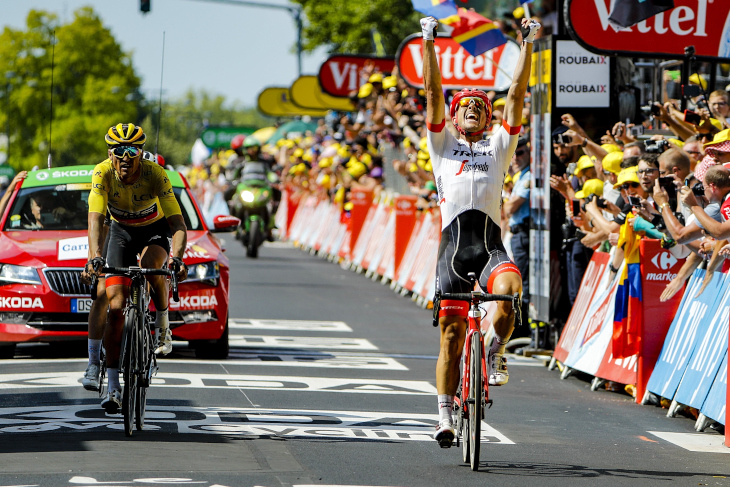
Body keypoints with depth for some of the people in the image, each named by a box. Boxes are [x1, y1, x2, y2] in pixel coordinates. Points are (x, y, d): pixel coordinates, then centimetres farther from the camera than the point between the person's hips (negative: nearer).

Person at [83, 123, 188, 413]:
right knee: (115, 307, -11)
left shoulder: (155, 175, -30)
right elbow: (95, 219, -35)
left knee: (152, 265, -37)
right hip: (121, 231, 1)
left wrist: (176, 258, -52)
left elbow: (177, 223, -35)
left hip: (155, 229, -1)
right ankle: (113, 387, -7)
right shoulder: (103, 173, -27)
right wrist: (95, 257, -52)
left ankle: (163, 325, -9)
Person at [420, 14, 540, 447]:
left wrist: (528, 45, 8)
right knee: (452, 335, -1)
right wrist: (429, 43, 5)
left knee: (508, 289, -32)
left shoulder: (499, 147, 20)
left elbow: (517, 95, 14)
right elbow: (433, 93, 12)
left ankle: (497, 352, -7)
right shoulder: (443, 146, 19)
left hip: (491, 244, 0)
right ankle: (445, 416, 8)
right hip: (454, 242, 0)